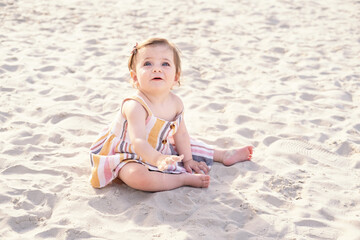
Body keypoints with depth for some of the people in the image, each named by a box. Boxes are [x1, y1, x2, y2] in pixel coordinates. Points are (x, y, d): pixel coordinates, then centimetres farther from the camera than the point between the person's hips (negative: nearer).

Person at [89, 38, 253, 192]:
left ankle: (222, 155, 42)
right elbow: (138, 141, -44)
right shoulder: (135, 106, -33)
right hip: (128, 156, -8)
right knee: (137, 177, -38)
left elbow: (180, 133, 7)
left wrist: (188, 160, 9)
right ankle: (184, 179, -22)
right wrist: (158, 159, -59)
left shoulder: (175, 103, -9)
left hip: (159, 149, 8)